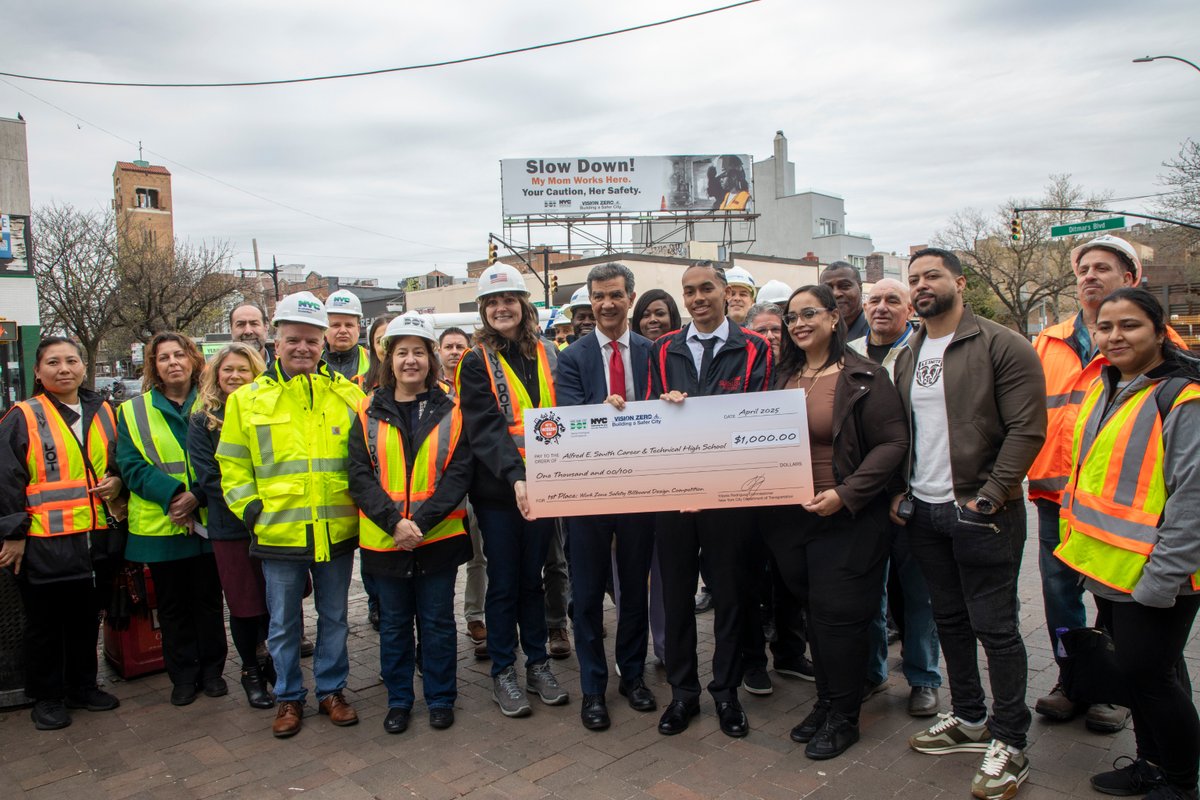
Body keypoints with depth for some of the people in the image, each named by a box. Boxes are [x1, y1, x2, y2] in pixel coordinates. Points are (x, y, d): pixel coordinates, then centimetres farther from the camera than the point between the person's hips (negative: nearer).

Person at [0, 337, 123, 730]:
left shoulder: (102, 412, 8)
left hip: (95, 539, 4)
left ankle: (83, 686, 32)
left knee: (86, 618, 16)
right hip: (43, 544, -4)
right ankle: (47, 697, 25)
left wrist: (116, 481, -1)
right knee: (45, 623, 10)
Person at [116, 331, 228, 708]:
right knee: (172, 605, 10)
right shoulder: (133, 411, 4)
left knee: (208, 600, 10)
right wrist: (172, 493, -20)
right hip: (160, 525, 0)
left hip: (207, 523, 0)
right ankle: (183, 676, 24)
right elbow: (130, 465, -5)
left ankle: (211, 670, 25)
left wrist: (197, 494, -19)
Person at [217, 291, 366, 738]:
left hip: (336, 531, 1)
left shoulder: (347, 395, 2)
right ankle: (289, 697, 31)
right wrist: (249, 508, -3)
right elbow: (232, 465, 6)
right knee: (283, 624, 12)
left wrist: (363, 501, 0)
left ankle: (331, 689, 32)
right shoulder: (248, 399, 2)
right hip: (278, 532, 0)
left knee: (334, 617, 14)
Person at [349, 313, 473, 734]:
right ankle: (398, 700, 31)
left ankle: (441, 698, 28)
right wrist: (394, 522, -17)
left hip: (439, 537, -1)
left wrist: (421, 521, -17)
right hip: (384, 539, 1)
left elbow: (458, 474, -7)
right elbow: (359, 476, -4)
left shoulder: (450, 411, -2)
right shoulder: (369, 413, 2)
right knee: (394, 622, 14)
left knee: (437, 620, 11)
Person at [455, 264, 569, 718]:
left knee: (533, 577, 14)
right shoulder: (476, 363, -3)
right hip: (498, 491, -3)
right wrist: (515, 477, -29)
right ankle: (503, 672, 21)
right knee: (504, 582, 7)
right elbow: (486, 428, -15)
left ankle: (538, 663, 28)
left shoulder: (548, 354, 7)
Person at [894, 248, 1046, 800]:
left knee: (994, 626, 1)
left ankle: (1009, 741, 16)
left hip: (979, 512, -6)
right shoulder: (906, 356, 11)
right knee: (949, 619, 16)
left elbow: (1027, 428, -13)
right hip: (923, 511, 6)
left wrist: (990, 496, -17)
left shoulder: (1002, 346, -8)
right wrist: (901, 489, 7)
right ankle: (967, 718, 32)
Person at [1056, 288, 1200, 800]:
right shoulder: (1102, 389, 9)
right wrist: (1081, 545, 16)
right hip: (1108, 567, 8)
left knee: (1147, 677, 2)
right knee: (1133, 673, 19)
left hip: (1154, 576, -8)